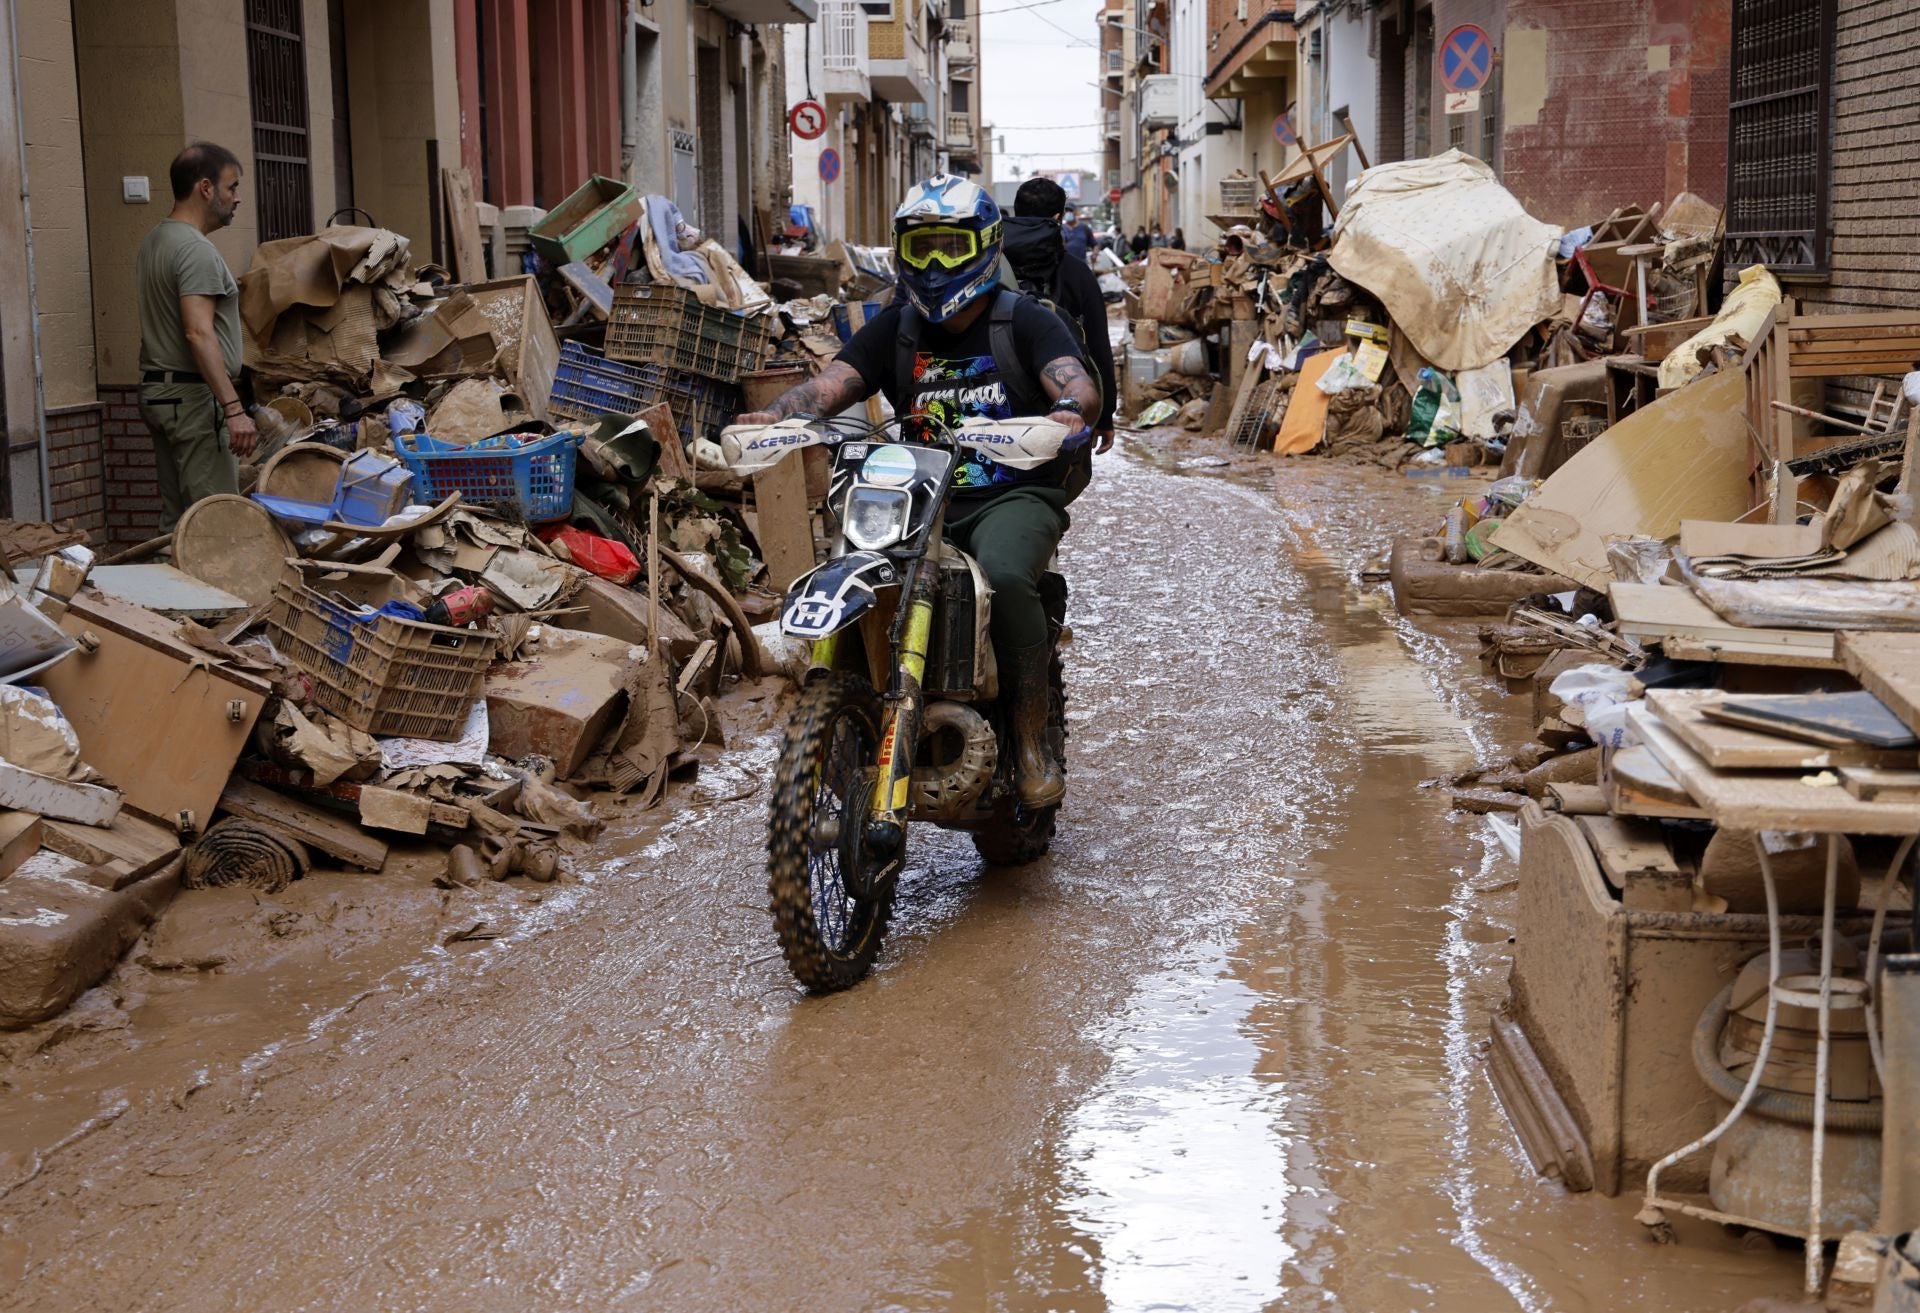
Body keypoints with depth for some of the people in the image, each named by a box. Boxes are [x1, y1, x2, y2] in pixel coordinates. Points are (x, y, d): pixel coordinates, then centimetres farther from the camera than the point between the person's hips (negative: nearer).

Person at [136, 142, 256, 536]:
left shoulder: (154, 242, 16)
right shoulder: (196, 250, -15)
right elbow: (198, 333, -24)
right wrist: (234, 408, -28)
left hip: (157, 390, 10)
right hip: (194, 396, -10)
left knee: (176, 519, 11)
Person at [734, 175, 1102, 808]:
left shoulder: (1025, 321, 3)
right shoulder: (893, 329, 15)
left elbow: (1077, 384, -14)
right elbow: (831, 382, 0)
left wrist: (1070, 409, -40)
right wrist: (774, 413, -22)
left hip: (1012, 497, -4)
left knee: (1005, 577, -35)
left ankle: (1031, 740, -19)